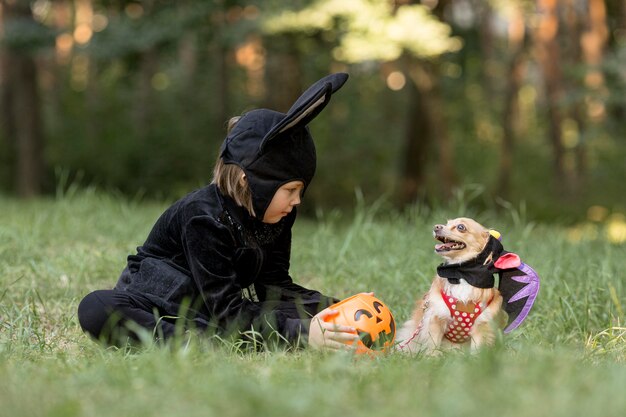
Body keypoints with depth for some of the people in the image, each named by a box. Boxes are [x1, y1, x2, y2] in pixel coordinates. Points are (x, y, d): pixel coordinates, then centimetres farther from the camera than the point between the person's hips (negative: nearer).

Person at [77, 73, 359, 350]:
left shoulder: (278, 214, -3)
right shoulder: (204, 218, -26)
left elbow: (275, 286, -6)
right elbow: (227, 309, -30)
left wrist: (332, 309, -22)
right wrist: (300, 332, -42)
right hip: (160, 305, -5)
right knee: (95, 309, -37)